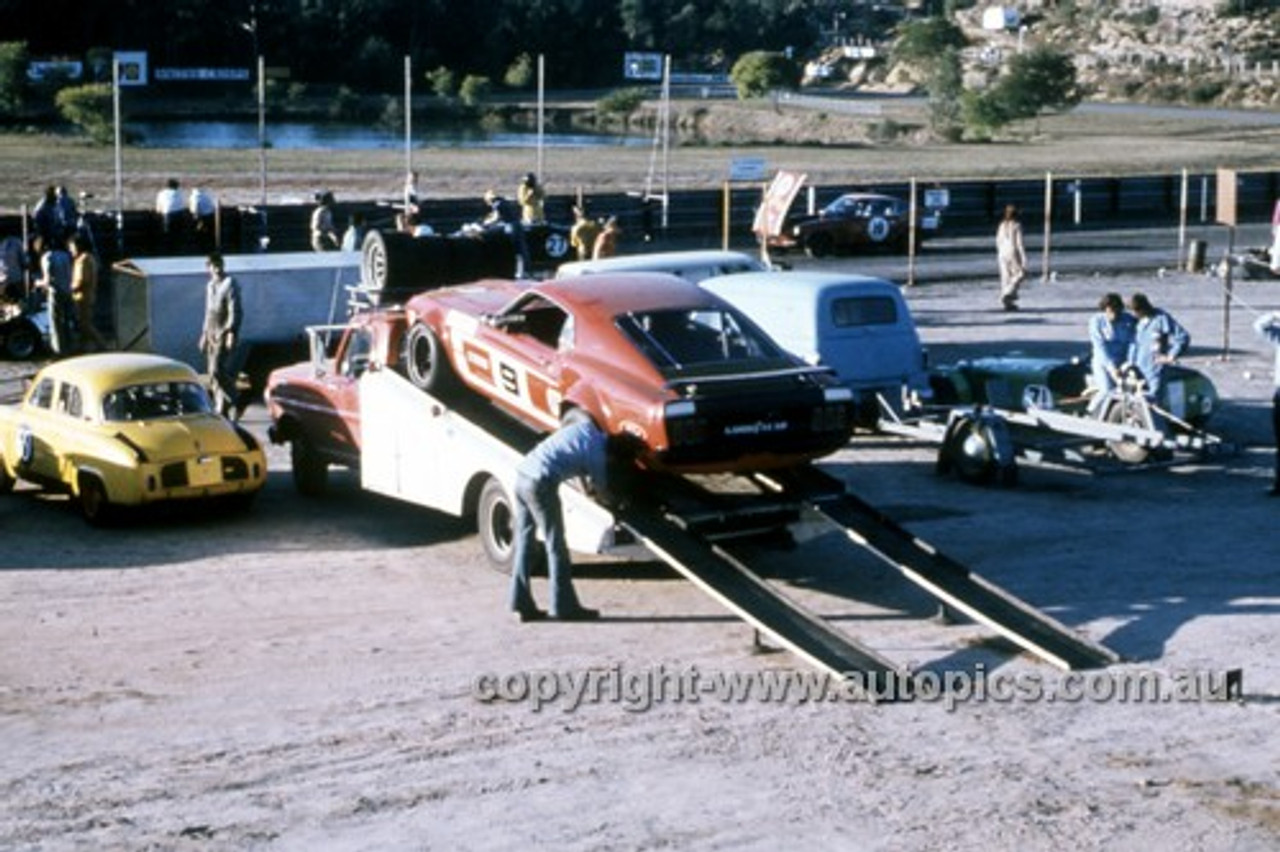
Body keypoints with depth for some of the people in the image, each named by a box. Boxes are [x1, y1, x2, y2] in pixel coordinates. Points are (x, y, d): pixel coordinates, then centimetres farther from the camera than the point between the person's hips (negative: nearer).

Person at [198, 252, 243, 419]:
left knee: (218, 372, -17)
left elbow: (234, 311, -14)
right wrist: (204, 334, 21)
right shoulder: (210, 286, 17)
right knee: (214, 374, 8)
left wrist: (231, 333, -21)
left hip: (224, 333, -8)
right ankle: (221, 408, 14)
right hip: (212, 334, 8)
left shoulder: (229, 284, -8)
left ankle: (235, 403, -6)